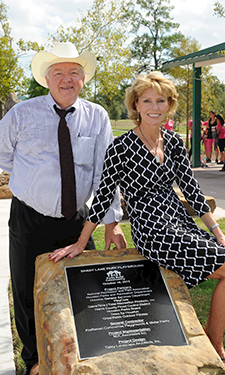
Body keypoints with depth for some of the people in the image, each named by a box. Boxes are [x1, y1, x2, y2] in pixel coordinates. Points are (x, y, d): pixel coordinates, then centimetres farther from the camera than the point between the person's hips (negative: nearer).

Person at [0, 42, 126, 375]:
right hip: (30, 221, 0)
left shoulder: (97, 117, -1)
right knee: (28, 296, 10)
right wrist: (31, 181, 7)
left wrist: (112, 223, -9)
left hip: (76, 221, 1)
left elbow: (105, 173, -4)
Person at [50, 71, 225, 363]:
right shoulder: (122, 148, -11)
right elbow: (103, 196, -7)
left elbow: (191, 189, 9)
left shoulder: (174, 142, 7)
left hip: (181, 224, 7)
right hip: (152, 232, -7)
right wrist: (80, 245, -2)